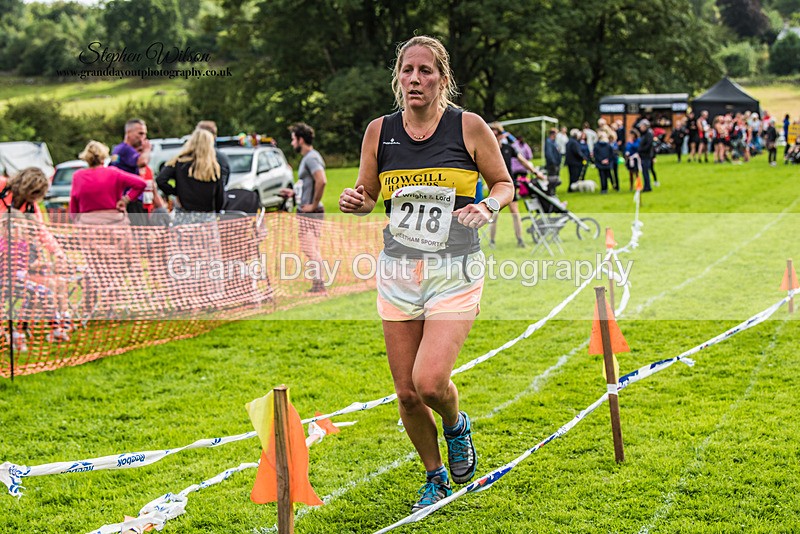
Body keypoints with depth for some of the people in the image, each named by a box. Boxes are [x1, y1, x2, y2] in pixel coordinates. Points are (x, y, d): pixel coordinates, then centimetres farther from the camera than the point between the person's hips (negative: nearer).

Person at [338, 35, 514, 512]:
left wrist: (488, 206, -15)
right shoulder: (380, 131, 3)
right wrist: (354, 202, -9)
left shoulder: (468, 127, -5)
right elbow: (367, 196, 14)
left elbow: (505, 184, 6)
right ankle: (436, 478, 28)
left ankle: (457, 425, 19)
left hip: (455, 274, -3)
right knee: (407, 393, 4)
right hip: (398, 274, 3)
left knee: (430, 381, -18)